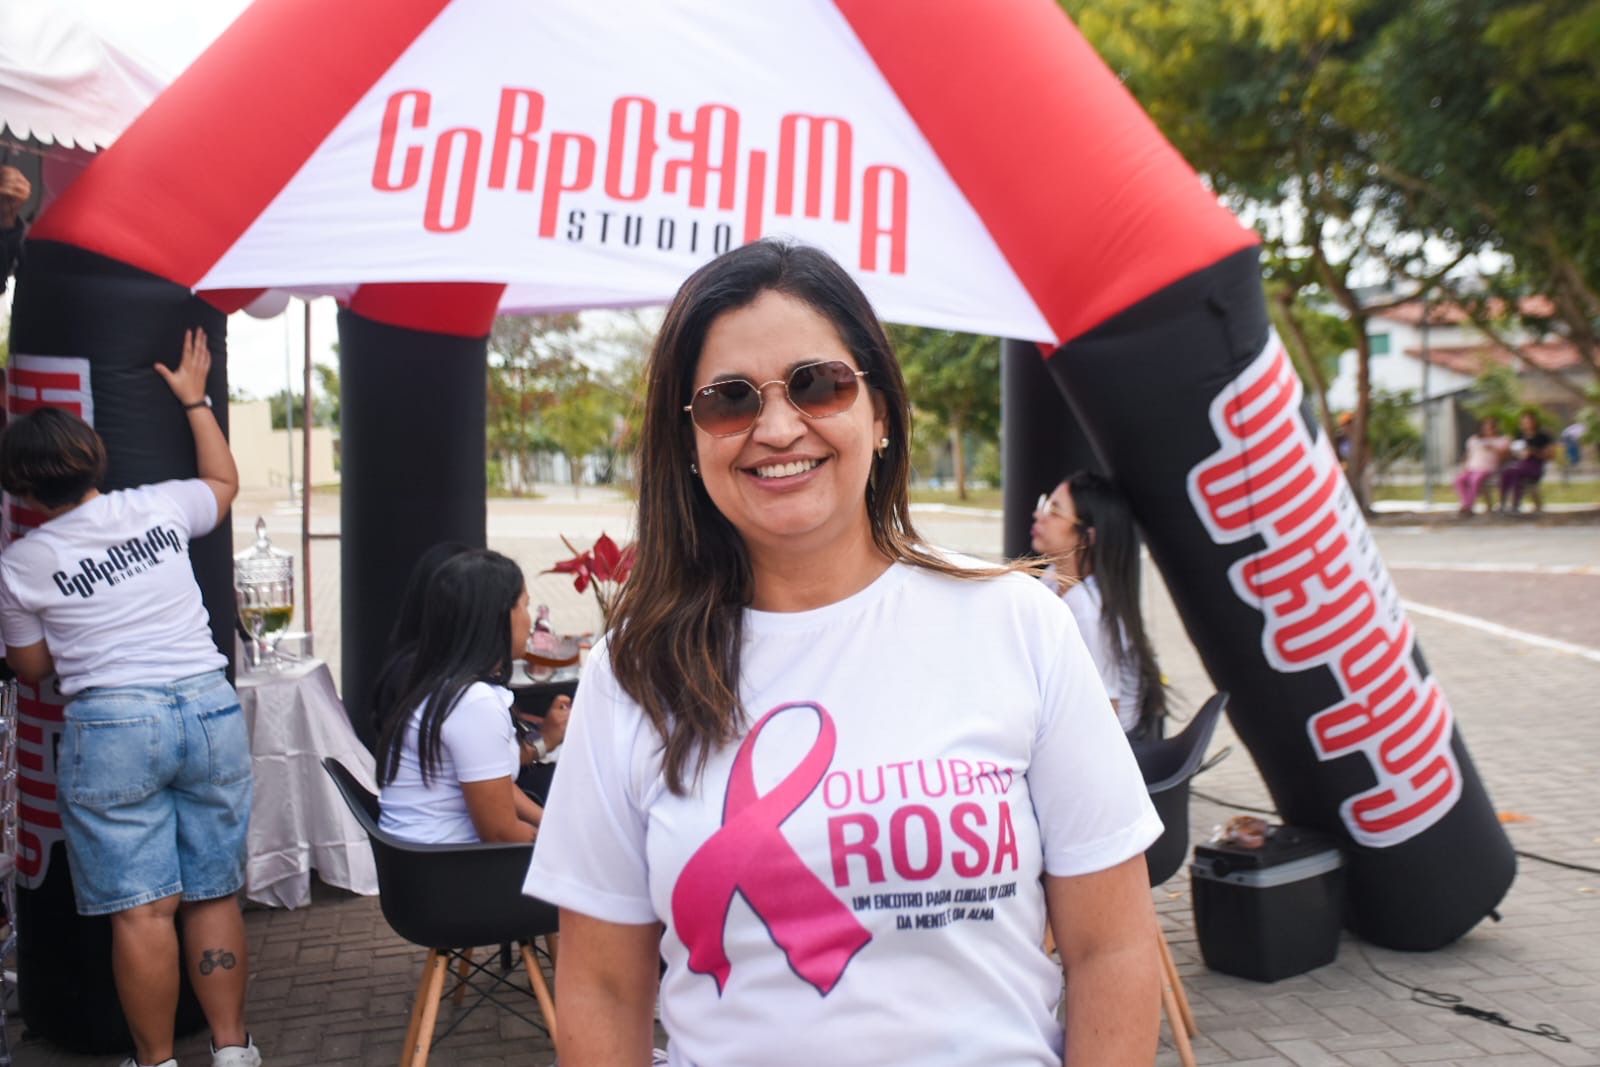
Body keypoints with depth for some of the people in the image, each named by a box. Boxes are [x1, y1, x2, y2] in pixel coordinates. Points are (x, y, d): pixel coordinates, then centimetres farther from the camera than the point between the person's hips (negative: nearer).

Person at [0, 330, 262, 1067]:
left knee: (142, 908, 3)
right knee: (215, 895, 10)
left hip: (112, 727, -3)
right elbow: (225, 483, 26)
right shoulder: (159, 506, 3)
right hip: (210, 710, 3)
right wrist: (194, 397, 32)